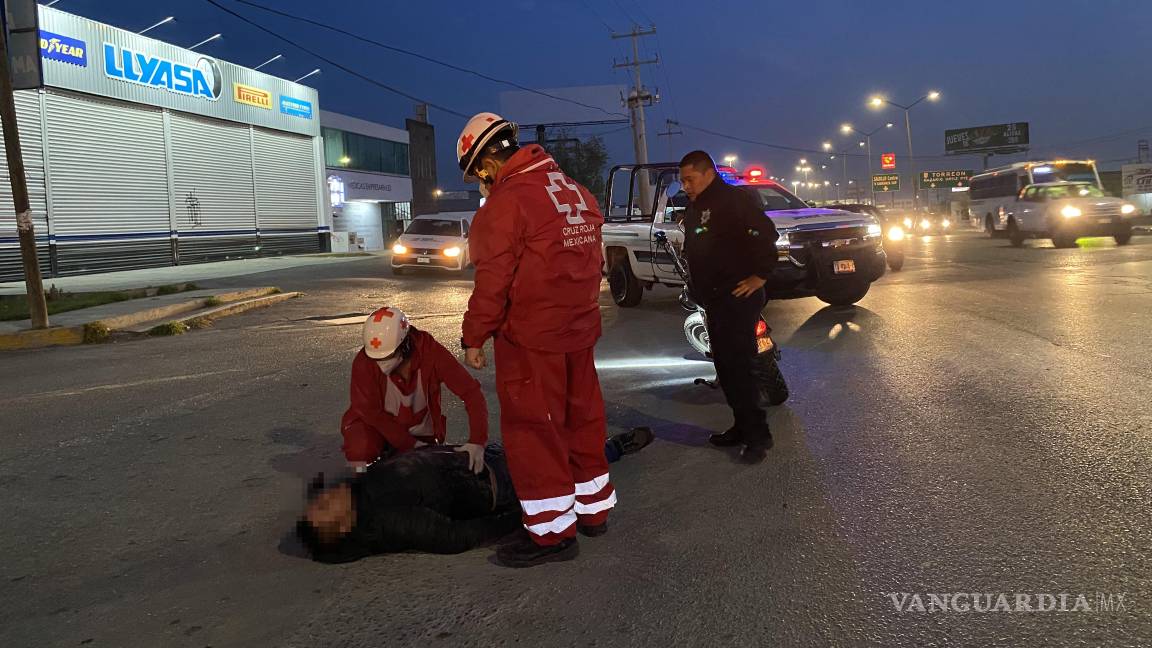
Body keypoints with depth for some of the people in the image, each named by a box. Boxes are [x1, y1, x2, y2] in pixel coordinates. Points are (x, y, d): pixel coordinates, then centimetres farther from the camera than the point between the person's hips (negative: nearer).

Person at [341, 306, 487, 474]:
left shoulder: (430, 352, -25)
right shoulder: (363, 362, -26)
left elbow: (471, 391, -26)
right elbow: (371, 412, -18)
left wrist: (477, 442, -35)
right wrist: (410, 445, -23)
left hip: (420, 432, 2)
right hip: (376, 425, -2)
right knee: (361, 448, -32)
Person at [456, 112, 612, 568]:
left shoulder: (507, 200, -16)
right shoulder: (577, 193, 10)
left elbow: (493, 278, -17)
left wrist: (475, 337, -8)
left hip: (530, 339, -8)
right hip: (579, 331, 8)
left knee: (532, 430, 2)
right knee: (582, 419, 17)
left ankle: (553, 531, 8)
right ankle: (593, 509, 30)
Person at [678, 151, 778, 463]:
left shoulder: (735, 200, -12)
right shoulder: (694, 210, 16)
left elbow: (765, 233, -23)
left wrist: (759, 276, -20)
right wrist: (696, 286, 21)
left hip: (738, 296, -10)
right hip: (713, 298, 10)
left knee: (736, 366, -13)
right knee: (724, 365, 12)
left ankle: (757, 434, -6)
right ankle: (743, 426, 22)